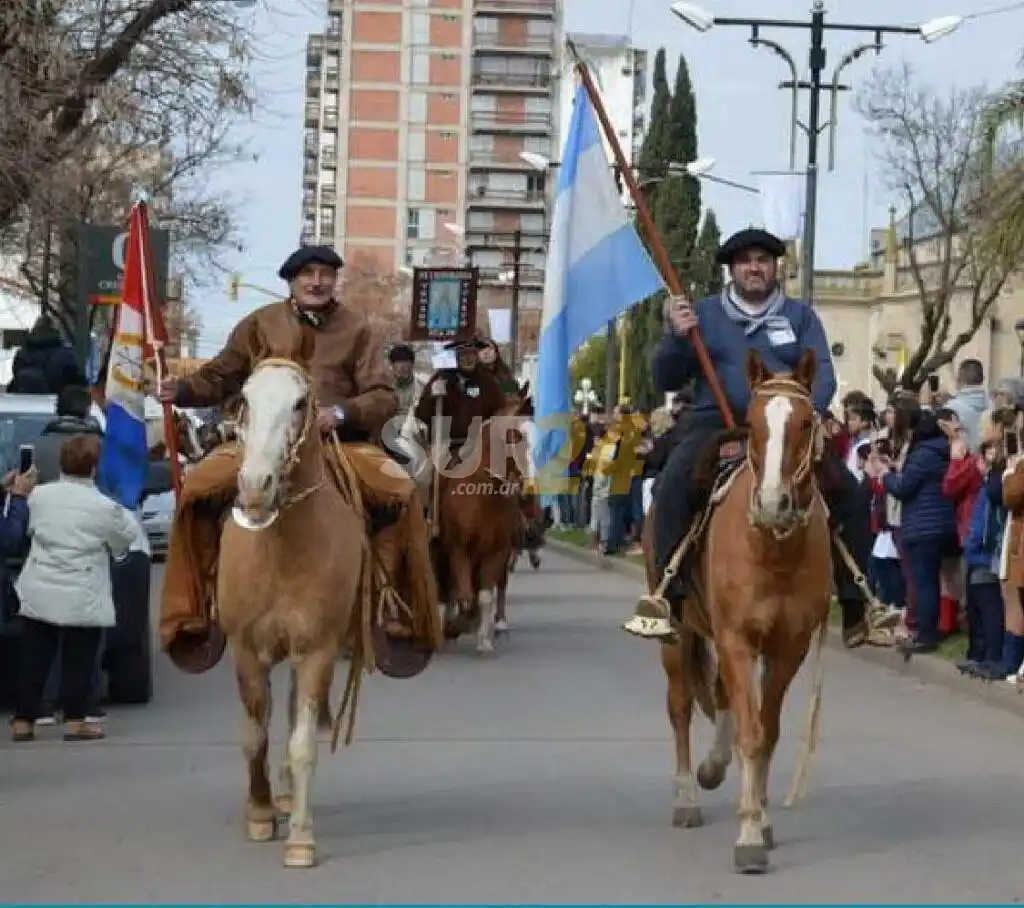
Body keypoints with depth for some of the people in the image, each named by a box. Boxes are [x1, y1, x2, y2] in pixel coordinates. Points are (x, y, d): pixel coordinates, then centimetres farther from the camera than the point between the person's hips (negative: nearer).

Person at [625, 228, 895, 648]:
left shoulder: (800, 316, 13)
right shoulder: (704, 313, 11)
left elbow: (822, 375, 2)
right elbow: (666, 380, 9)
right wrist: (676, 337, -11)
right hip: (717, 426, -2)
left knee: (853, 498, -12)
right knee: (673, 485, -32)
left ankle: (855, 613, -2)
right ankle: (668, 599, -32)